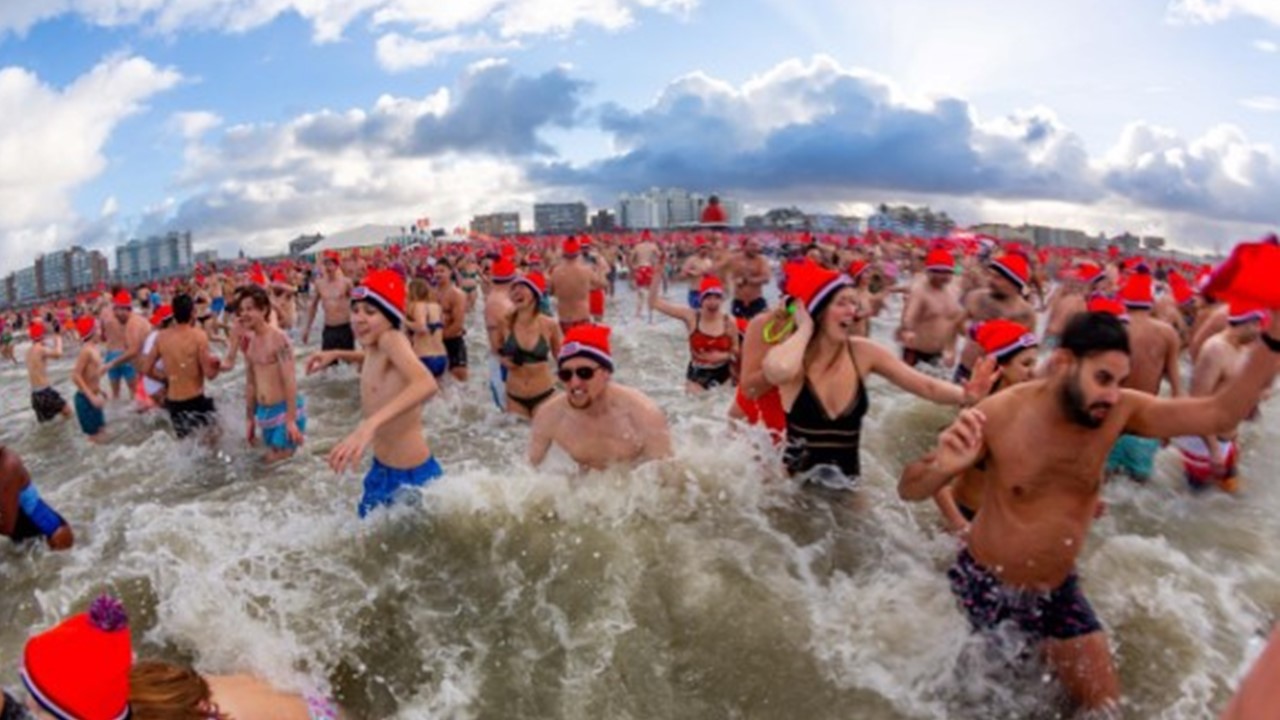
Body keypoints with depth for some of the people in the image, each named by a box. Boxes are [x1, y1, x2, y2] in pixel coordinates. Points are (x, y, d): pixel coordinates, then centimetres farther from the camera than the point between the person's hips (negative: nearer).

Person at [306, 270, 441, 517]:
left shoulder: (392, 339, -22)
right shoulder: (374, 348, 4)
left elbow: (426, 383, -43)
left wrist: (370, 424, -54)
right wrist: (338, 355, 16)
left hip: (412, 478, -9)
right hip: (381, 471, 9)